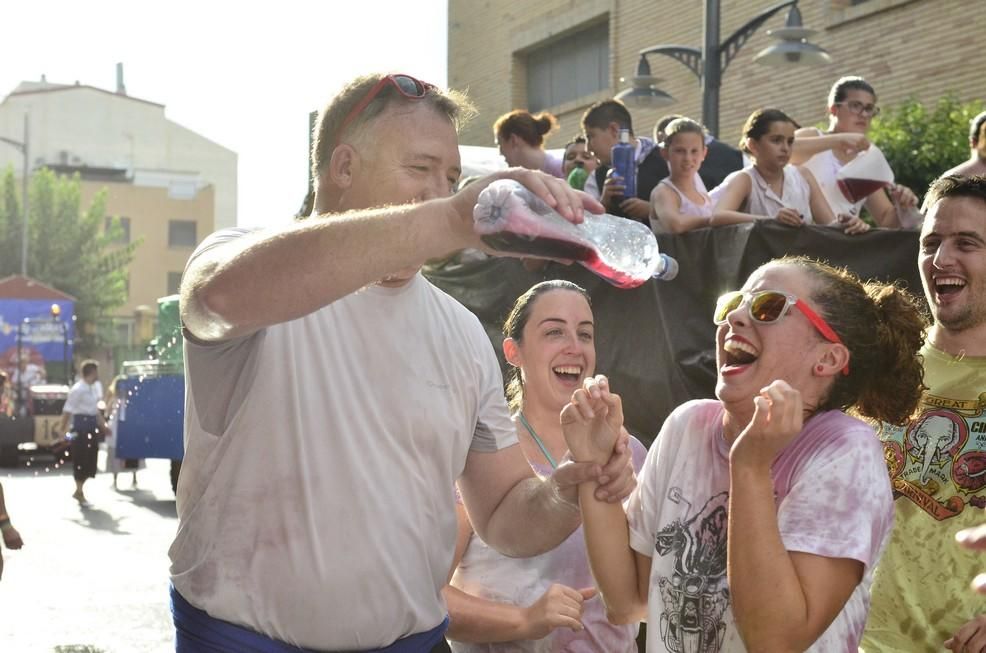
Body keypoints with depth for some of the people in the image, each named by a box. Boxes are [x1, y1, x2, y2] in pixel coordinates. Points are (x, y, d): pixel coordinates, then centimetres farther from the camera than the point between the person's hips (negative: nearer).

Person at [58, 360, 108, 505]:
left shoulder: (95, 387, 11)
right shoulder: (78, 389, -15)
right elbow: (68, 409, -16)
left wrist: (103, 426, 22)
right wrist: (62, 427, -18)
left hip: (92, 424, 8)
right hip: (81, 423, -8)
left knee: (91, 459, 11)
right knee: (81, 459, -2)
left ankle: (79, 491, 23)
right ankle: (79, 493, 9)